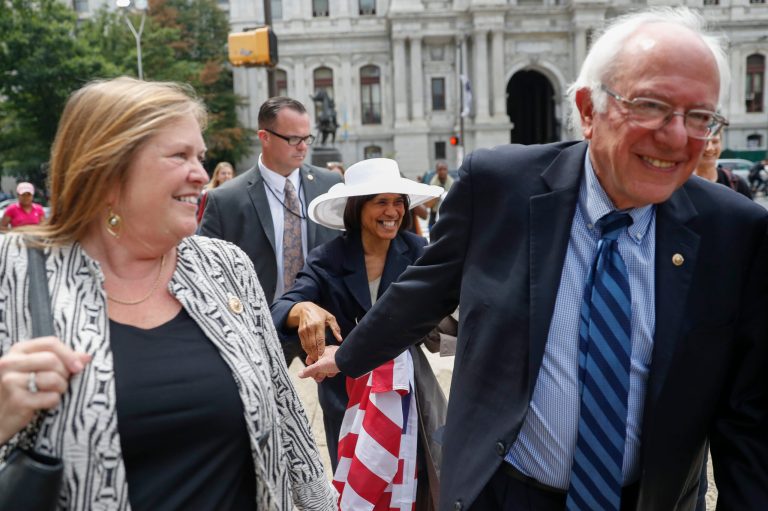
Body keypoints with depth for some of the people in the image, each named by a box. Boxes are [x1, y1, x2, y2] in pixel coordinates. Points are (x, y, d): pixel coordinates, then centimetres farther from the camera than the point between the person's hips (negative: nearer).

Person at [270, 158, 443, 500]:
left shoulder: (416, 251, -10)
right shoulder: (326, 260, -14)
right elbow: (280, 310, -22)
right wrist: (304, 310, -45)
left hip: (403, 388, 1)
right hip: (345, 392, -1)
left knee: (404, 483, 17)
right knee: (353, 487, 17)